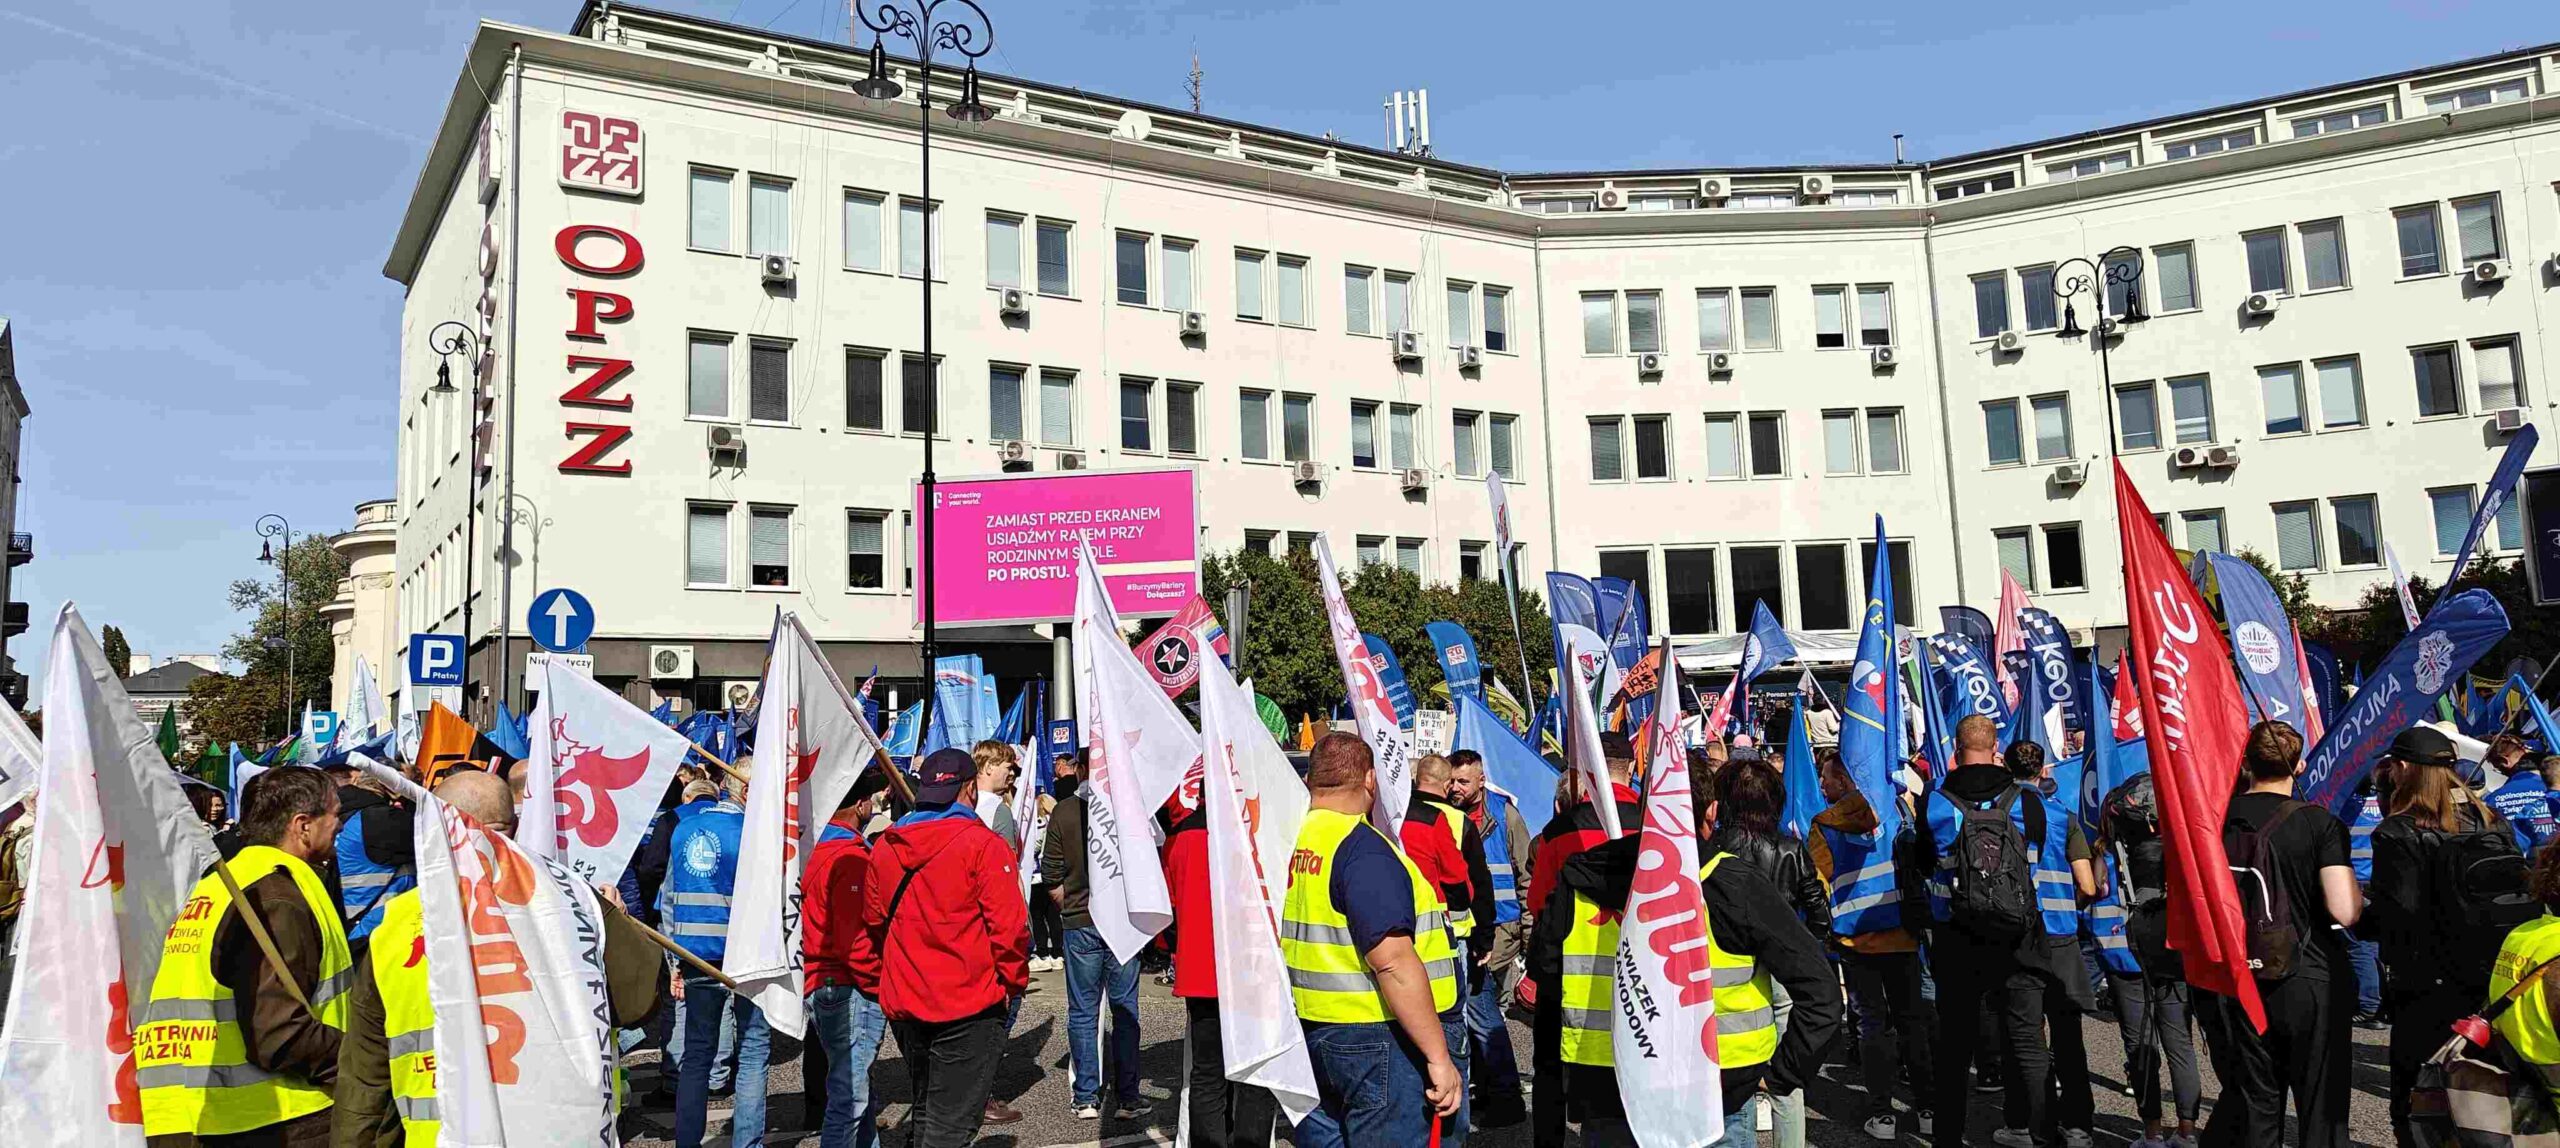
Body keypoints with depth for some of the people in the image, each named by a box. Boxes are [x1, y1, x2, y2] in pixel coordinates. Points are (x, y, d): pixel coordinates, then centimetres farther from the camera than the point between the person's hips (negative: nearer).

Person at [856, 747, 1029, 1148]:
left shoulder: (884, 846, 6)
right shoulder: (983, 844, -12)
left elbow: (871, 923, 13)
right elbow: (1008, 926, -15)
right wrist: (1013, 981, -1)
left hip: (903, 1005, 6)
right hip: (970, 1007, -6)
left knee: (923, 1113, 22)